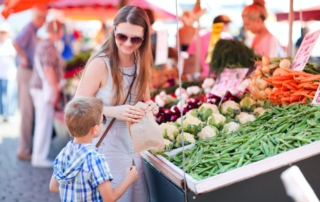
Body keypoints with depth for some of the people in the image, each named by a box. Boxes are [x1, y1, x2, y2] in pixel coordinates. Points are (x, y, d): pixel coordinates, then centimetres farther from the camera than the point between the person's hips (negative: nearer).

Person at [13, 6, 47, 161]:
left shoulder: (36, 30, 14)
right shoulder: (28, 29, -14)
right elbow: (16, 43, -31)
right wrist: (23, 58, -20)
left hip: (33, 73, 9)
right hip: (26, 72, -9)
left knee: (31, 112, 15)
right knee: (26, 111, -5)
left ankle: (28, 146, 26)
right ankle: (24, 150, 2)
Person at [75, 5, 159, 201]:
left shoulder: (141, 63, 1)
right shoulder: (100, 64, -19)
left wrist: (150, 106, -8)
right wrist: (114, 111, -30)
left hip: (132, 147, 7)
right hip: (104, 149, -6)